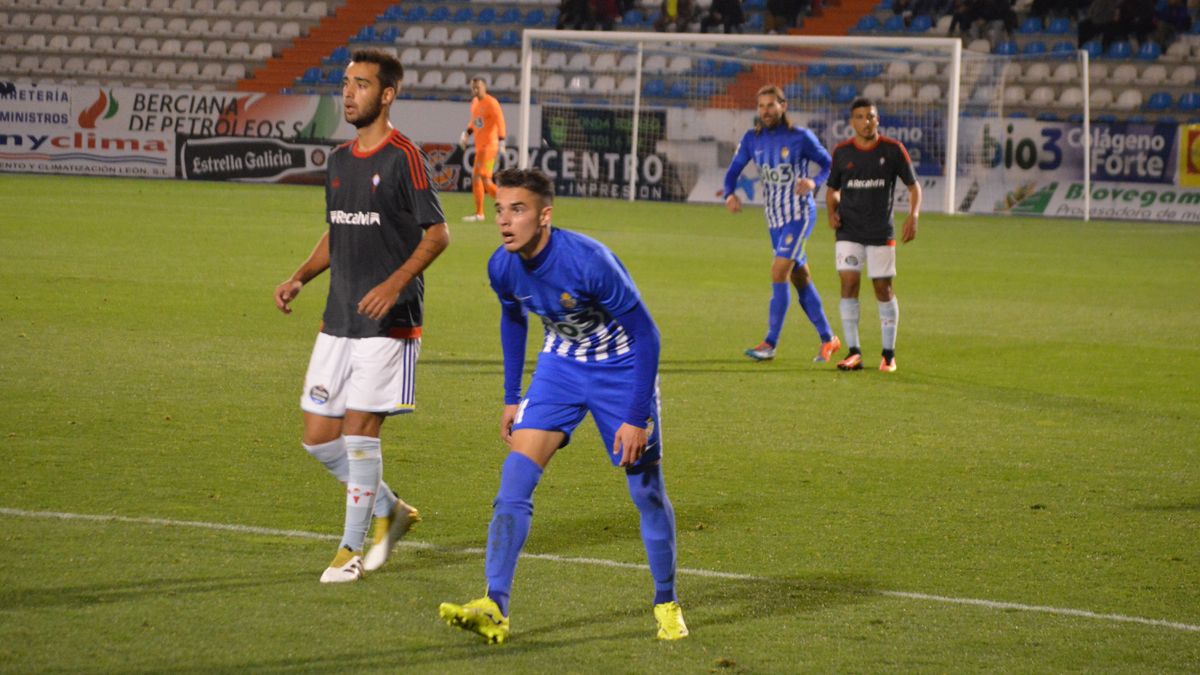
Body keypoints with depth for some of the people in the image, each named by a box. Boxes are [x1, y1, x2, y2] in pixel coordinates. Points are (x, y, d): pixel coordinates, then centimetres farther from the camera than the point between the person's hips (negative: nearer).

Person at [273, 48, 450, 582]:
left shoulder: (404, 158, -9)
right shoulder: (339, 159, 13)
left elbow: (437, 234, -10)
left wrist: (396, 283, -23)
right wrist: (300, 277, 8)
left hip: (387, 322, -7)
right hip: (338, 319, 7)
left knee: (359, 429, -8)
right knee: (318, 436, 5)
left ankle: (352, 548, 4)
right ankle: (389, 510, 25)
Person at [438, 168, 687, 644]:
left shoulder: (587, 261, -32)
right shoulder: (503, 267, -15)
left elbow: (645, 335, -24)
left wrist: (636, 418, -24)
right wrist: (511, 397, 9)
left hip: (621, 369, -4)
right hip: (560, 368, 4)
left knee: (647, 492, 1)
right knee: (515, 475, -12)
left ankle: (666, 604, 22)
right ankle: (494, 607, -16)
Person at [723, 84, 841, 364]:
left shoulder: (801, 137, -9)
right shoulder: (752, 139, 4)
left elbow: (829, 164, -3)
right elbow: (734, 169, 9)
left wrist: (814, 181, -24)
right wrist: (730, 194, -12)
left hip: (799, 216, -6)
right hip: (774, 219, 6)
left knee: (779, 273, -16)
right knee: (800, 279, 11)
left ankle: (770, 344, -14)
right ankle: (828, 339, 21)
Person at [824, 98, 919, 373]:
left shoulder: (892, 149, -3)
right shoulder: (842, 152, 2)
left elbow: (913, 185, 3)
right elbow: (832, 189, 15)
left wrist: (913, 215, -13)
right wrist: (831, 213, -4)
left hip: (881, 233, -1)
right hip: (848, 233, 1)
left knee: (883, 288, 3)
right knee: (848, 284, -10)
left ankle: (889, 354, 14)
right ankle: (854, 352, -6)